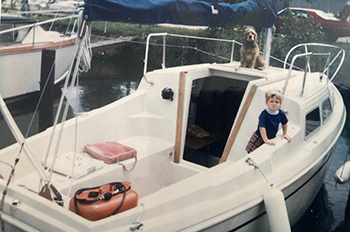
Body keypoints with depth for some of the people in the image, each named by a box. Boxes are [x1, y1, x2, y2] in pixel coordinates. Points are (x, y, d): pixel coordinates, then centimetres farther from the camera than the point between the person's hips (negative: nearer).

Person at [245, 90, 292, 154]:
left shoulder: (281, 113, -10)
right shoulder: (264, 114, -26)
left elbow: (285, 123, 11)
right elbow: (262, 127, -29)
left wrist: (285, 134, 15)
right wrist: (266, 140, -29)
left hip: (271, 138, 5)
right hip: (259, 138, -4)